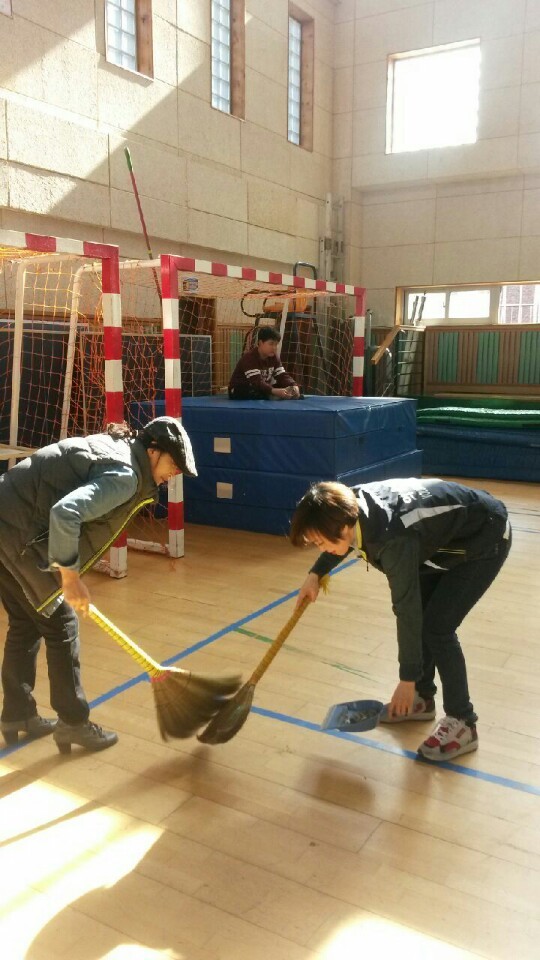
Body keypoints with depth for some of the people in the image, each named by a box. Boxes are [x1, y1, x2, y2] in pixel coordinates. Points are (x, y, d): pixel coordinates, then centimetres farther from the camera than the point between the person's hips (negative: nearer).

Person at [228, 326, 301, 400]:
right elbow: (257, 382, -36)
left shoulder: (274, 358, -1)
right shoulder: (249, 358, -24)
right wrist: (275, 391, -51)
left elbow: (283, 376, -10)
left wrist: (294, 386, -31)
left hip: (261, 390, 7)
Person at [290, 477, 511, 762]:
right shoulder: (353, 505, -15)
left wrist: (407, 679, -21)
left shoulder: (393, 540, -38)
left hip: (484, 539, -8)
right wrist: (315, 574, 8)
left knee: (436, 627, -11)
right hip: (448, 536, 8)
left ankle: (462, 724, 5)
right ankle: (422, 699, 26)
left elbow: (406, 610, -30)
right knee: (420, 616, 8)